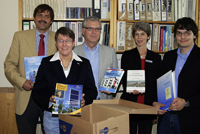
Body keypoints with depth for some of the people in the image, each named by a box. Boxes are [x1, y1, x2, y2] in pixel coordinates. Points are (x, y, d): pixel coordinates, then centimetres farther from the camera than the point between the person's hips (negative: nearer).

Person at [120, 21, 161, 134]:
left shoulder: (156, 58, 7)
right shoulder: (127, 55, 4)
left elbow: (157, 84, 8)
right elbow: (124, 79, 1)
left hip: (147, 105, 1)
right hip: (129, 104, -1)